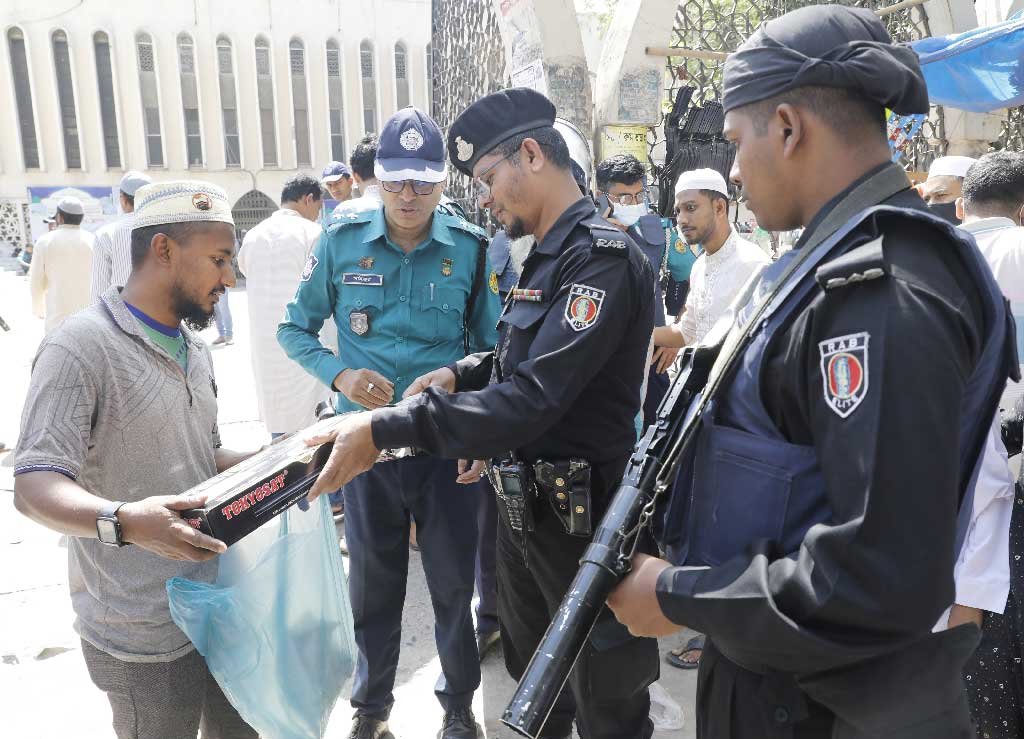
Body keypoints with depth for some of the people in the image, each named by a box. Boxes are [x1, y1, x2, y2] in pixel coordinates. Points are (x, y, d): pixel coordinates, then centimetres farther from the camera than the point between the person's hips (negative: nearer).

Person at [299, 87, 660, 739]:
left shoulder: (601, 257, -20)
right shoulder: (547, 255, 10)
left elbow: (529, 403, -28)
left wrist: (386, 428, -28)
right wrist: (462, 373, 4)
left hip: (583, 520, -9)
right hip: (525, 508, 9)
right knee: (533, 682, 26)